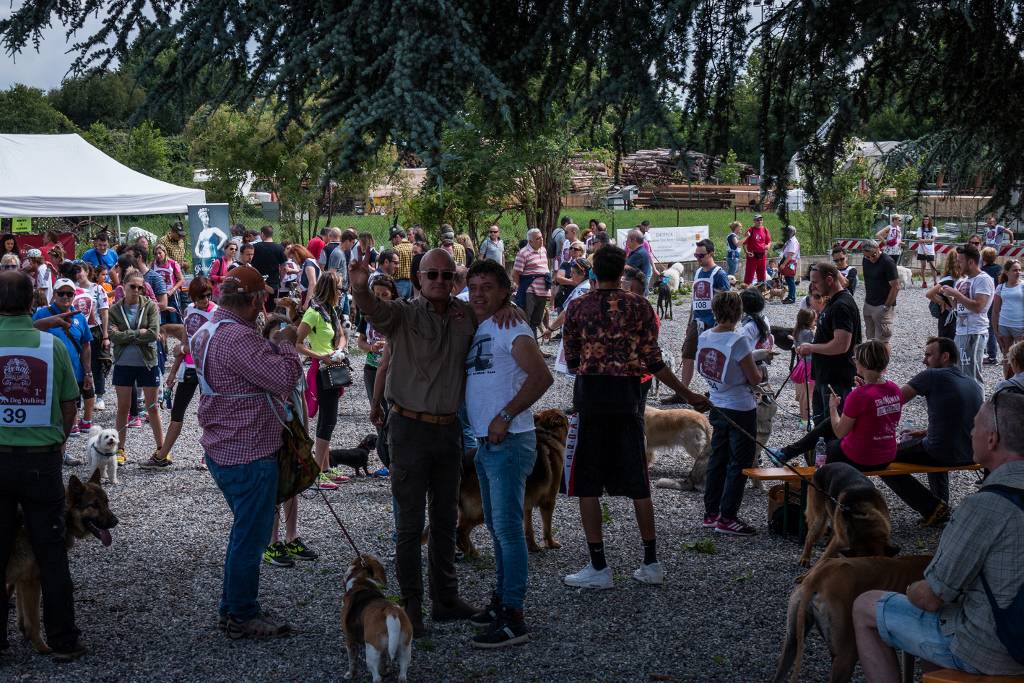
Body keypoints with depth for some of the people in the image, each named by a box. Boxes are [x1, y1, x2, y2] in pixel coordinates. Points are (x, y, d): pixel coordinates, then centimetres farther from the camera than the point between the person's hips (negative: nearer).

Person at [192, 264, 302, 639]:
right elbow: (285, 377, -26)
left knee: (245, 531, 22)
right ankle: (242, 617, 11)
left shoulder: (208, 332, 10)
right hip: (248, 454, -11)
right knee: (250, 536, 1)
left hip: (221, 450, 11)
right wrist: (285, 343, -11)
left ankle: (233, 608, 30)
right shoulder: (239, 338, -24)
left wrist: (272, 344, 8)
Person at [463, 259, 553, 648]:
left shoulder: (511, 328, -12)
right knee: (496, 527, 16)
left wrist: (506, 416, -22)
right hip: (486, 444, 10)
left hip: (509, 442, -10)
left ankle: (513, 619, -8)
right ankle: (501, 600, 27)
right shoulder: (477, 329, 15)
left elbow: (541, 377, -23)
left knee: (508, 528, -9)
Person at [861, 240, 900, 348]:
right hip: (868, 305, 7)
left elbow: (896, 287, -16)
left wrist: (887, 306, -17)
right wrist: (866, 299, 12)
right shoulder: (866, 260, 6)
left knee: (882, 340, -7)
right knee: (870, 338, 12)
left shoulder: (887, 262, -16)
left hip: (882, 307, -7)